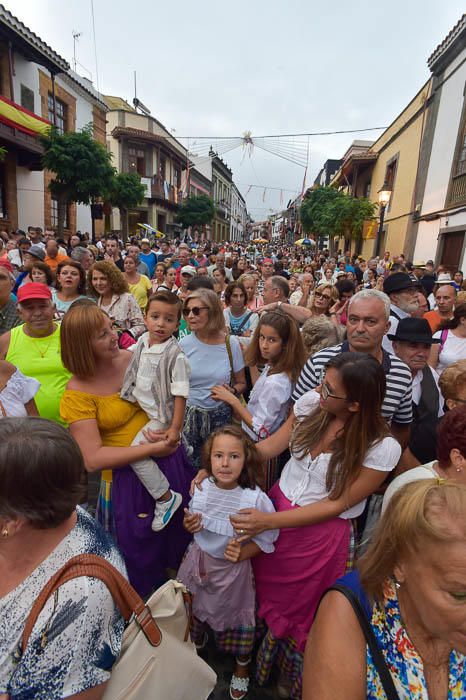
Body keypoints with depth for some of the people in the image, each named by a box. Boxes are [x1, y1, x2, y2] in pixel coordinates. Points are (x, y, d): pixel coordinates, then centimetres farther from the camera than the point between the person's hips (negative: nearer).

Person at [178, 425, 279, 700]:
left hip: (233, 568, -3)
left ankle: (242, 664, 53)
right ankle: (197, 641, 65)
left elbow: (267, 538, -16)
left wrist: (241, 554, -29)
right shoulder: (202, 488, -17)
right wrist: (189, 525, -18)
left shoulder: (256, 498, -29)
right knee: (193, 606, 29)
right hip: (199, 559, 4)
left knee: (235, 614, 20)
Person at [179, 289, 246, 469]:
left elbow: (241, 383, 4)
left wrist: (232, 391, -17)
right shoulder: (184, 344, -5)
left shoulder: (231, 344, -6)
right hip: (189, 415, 1)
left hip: (220, 416, 0)